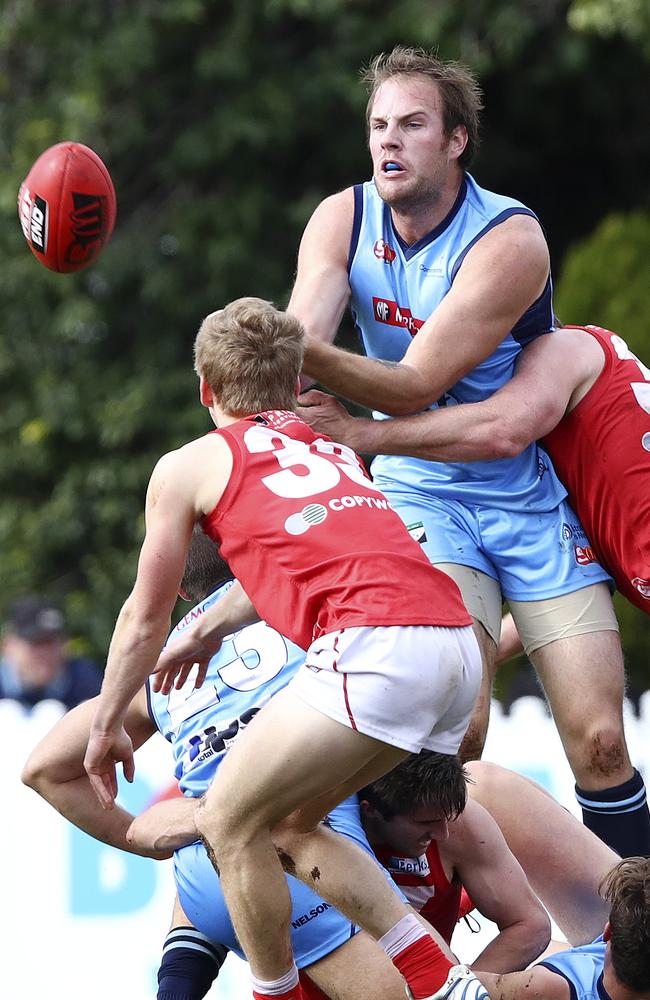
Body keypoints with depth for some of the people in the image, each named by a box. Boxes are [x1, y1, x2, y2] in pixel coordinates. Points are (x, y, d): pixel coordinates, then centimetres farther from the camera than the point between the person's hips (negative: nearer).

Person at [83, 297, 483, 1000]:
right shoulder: (333, 447, 32)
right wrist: (207, 632, 64)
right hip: (458, 641, 7)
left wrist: (106, 728, 37)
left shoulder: (189, 466, 15)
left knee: (227, 821, 7)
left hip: (375, 645, -7)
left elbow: (144, 621, 23)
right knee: (289, 823, 19)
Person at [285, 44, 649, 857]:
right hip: (425, 495, 1)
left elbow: (415, 386, -25)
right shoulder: (343, 221, -5)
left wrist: (313, 356, -41)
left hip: (533, 498, -1)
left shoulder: (509, 241, -19)